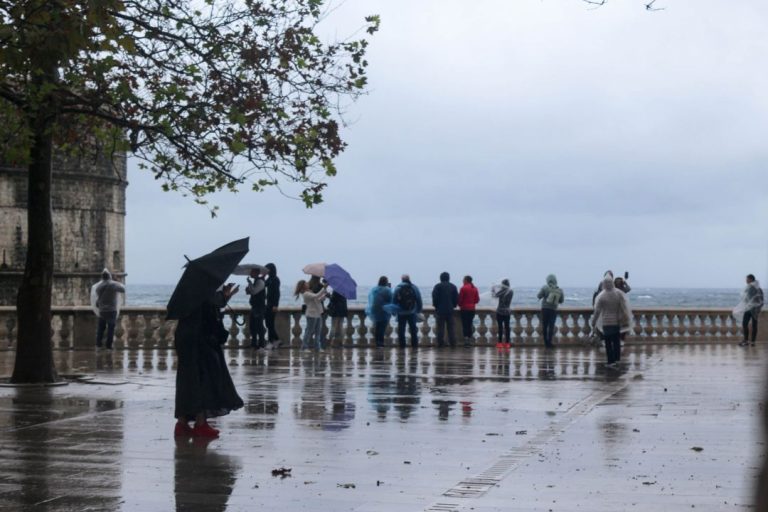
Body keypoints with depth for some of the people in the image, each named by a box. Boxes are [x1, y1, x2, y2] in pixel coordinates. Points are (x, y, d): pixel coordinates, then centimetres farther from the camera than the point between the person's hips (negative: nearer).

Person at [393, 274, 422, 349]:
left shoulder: (398, 288, -3)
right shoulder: (414, 288, 0)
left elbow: (394, 301, -3)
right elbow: (419, 300, 0)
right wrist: (418, 310, 8)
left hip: (401, 313, -1)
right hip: (412, 312, 1)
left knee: (401, 329, 5)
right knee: (413, 329, 10)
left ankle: (402, 345, 4)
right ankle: (414, 344, 8)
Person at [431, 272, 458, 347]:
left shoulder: (437, 286, -5)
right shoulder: (453, 286, 6)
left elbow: (434, 298, -8)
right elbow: (456, 299, 6)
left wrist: (436, 306, 7)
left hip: (440, 310, -3)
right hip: (450, 310, 3)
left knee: (440, 327, 0)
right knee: (451, 327, 7)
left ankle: (440, 343, -1)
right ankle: (452, 342, 5)